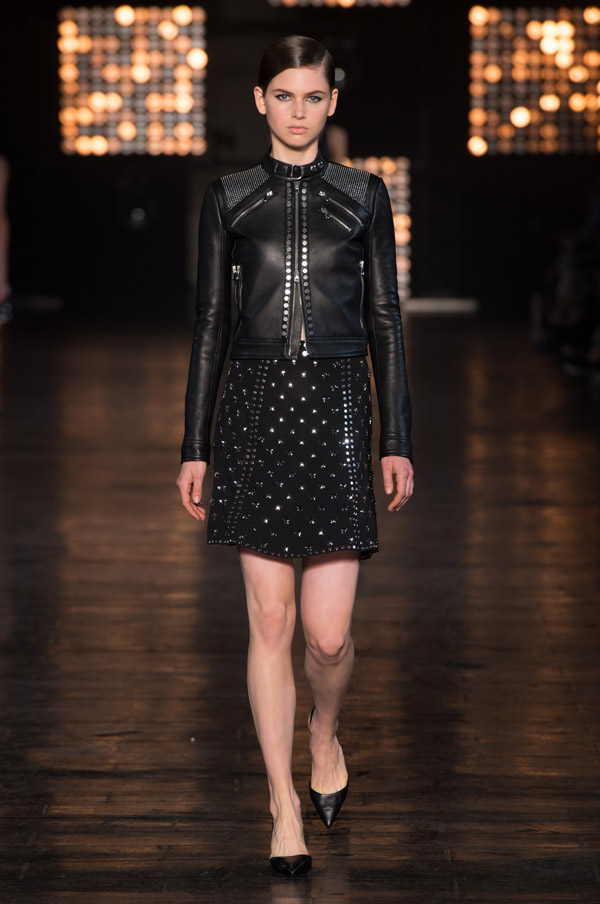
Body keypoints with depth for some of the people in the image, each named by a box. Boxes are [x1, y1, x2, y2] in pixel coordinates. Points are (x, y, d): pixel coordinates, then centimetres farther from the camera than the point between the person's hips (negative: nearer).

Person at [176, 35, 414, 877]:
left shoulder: (364, 195, 6)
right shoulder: (228, 199, 7)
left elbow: (384, 321, 6)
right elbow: (211, 324, 7)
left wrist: (398, 441, 2)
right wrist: (194, 447, 4)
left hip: (336, 411, 0)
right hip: (255, 409, 1)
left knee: (328, 633, -3)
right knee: (271, 620, 0)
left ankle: (325, 734, 30)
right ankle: (285, 804, 10)